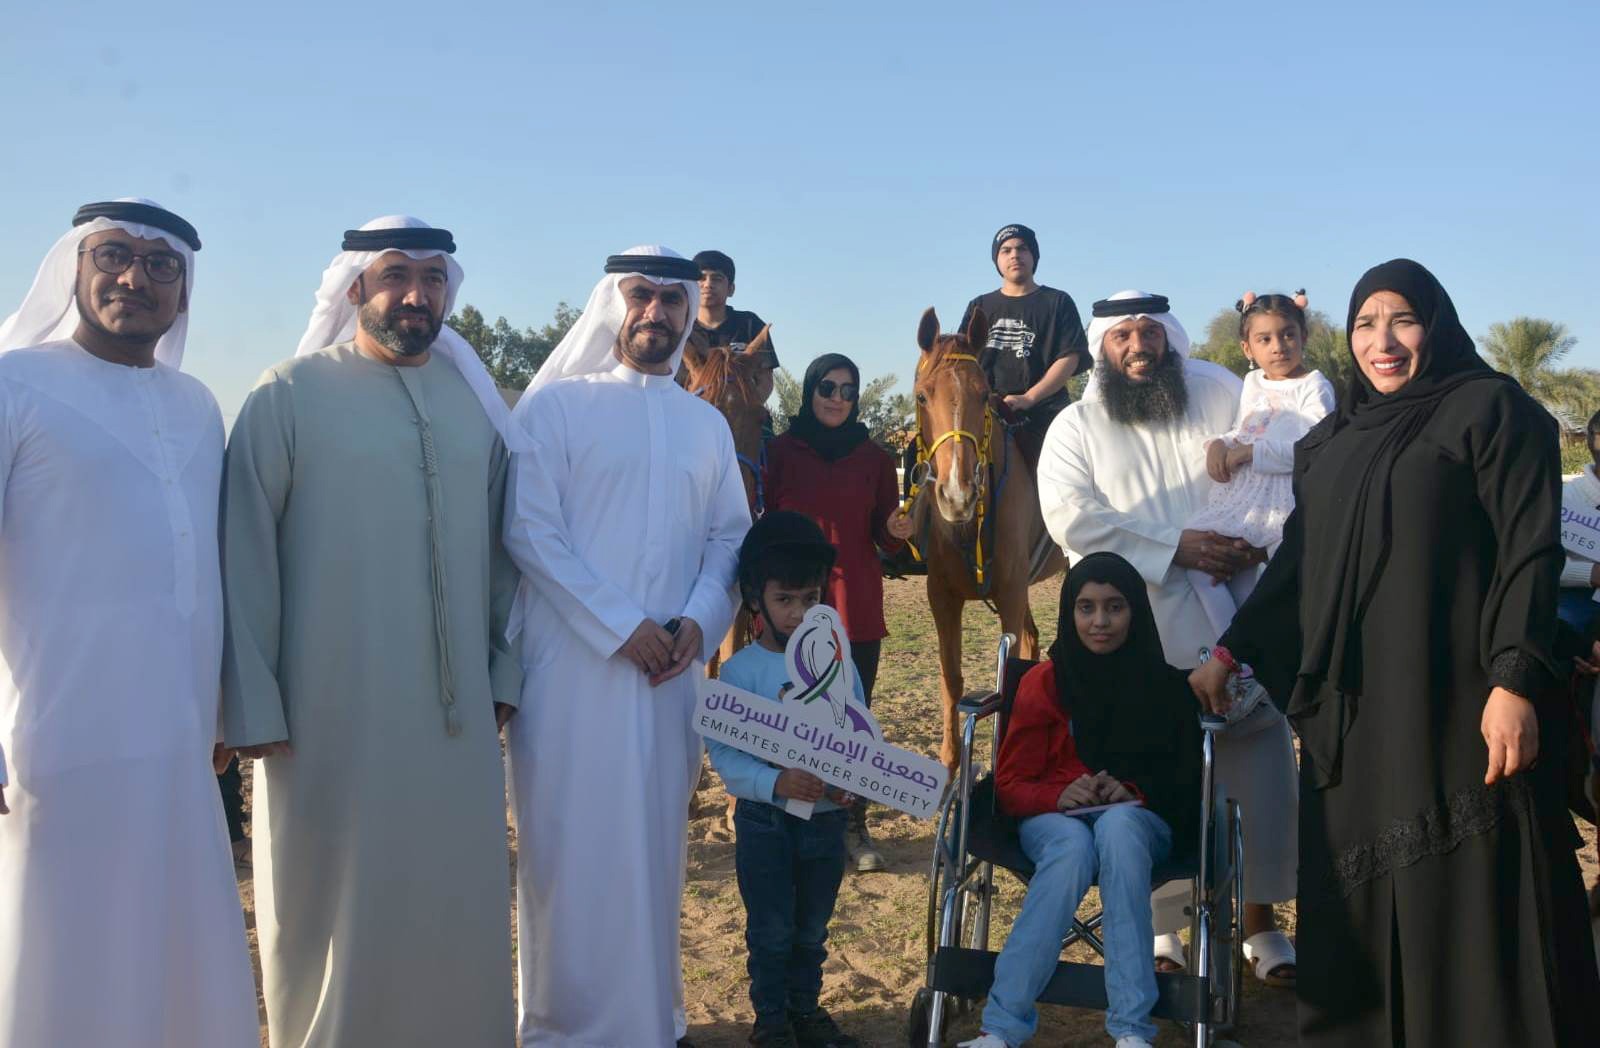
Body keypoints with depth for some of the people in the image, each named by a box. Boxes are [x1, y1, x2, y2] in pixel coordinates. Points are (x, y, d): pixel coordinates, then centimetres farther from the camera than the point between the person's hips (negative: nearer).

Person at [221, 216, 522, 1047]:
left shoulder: (475, 401, 7)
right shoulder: (290, 395, -5)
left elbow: (503, 545, 10)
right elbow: (246, 557, -7)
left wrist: (505, 669, 7)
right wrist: (255, 706, -9)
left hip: (457, 712, 4)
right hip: (330, 713, -3)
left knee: (458, 906, 12)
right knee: (334, 910, 9)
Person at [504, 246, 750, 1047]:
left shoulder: (707, 425, 13)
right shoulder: (555, 405, -2)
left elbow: (730, 536, 12)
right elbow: (528, 531, -9)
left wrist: (699, 622, -6)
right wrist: (622, 626, -14)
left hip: (669, 672, 4)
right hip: (572, 665, -4)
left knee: (654, 847, 11)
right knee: (572, 850, 1)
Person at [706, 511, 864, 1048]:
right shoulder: (740, 669, -12)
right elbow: (723, 752, -18)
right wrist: (776, 783, -31)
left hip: (827, 817, 3)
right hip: (765, 818, -3)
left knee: (812, 926, 19)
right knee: (770, 929, 9)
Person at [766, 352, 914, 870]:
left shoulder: (874, 458, 7)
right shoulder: (781, 451, 2)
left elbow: (884, 539, 11)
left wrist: (896, 531, -12)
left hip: (856, 606, 2)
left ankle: (854, 827, 14)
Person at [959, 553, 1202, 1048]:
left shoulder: (1164, 685, 4)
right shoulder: (1044, 682, 2)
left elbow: (1185, 777, 8)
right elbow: (1012, 785, 3)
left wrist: (1134, 793, -13)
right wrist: (1059, 795, -18)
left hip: (1139, 819, 0)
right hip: (1055, 818, 0)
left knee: (1117, 826, -37)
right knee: (1074, 846, -37)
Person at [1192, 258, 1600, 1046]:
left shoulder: (1492, 411, -1)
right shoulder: (1327, 442, 16)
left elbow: (1530, 552, -9)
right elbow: (1294, 564, 20)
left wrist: (1515, 681, -19)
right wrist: (1230, 652, 16)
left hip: (1456, 703, -5)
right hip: (1350, 707, 6)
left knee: (1468, 905, -3)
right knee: (1353, 904, 9)